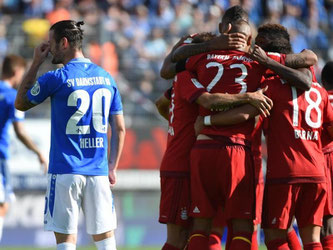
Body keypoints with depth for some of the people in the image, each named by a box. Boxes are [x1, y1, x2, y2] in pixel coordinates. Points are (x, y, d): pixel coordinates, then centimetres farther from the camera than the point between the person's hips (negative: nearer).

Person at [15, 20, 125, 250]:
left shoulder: (56, 79, -7)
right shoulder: (106, 78, 9)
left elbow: (20, 103, 9)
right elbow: (120, 129, 11)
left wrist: (36, 64, 12)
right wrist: (112, 168, 16)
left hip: (65, 171, -4)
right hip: (98, 171, 4)